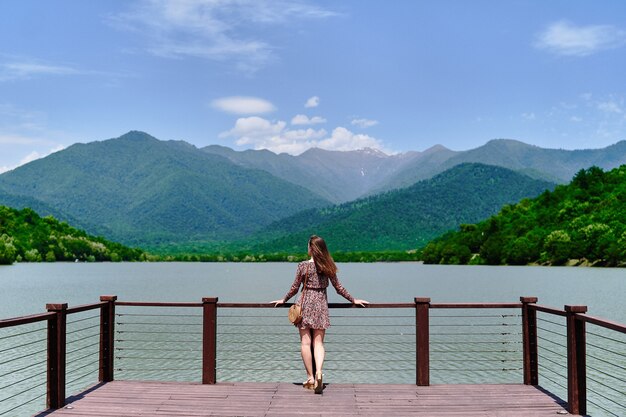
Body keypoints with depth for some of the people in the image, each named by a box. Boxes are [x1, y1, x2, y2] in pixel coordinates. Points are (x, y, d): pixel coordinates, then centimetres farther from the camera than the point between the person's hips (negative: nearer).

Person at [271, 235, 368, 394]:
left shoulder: (303, 266, -5)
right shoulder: (328, 267, 1)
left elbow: (295, 288, 0)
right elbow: (338, 287, 5)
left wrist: (283, 300, 16)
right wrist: (353, 300, 16)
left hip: (305, 303, -2)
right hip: (321, 304, 2)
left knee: (305, 342, 5)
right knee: (318, 342, 5)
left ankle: (310, 377, 8)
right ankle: (319, 372, -17)